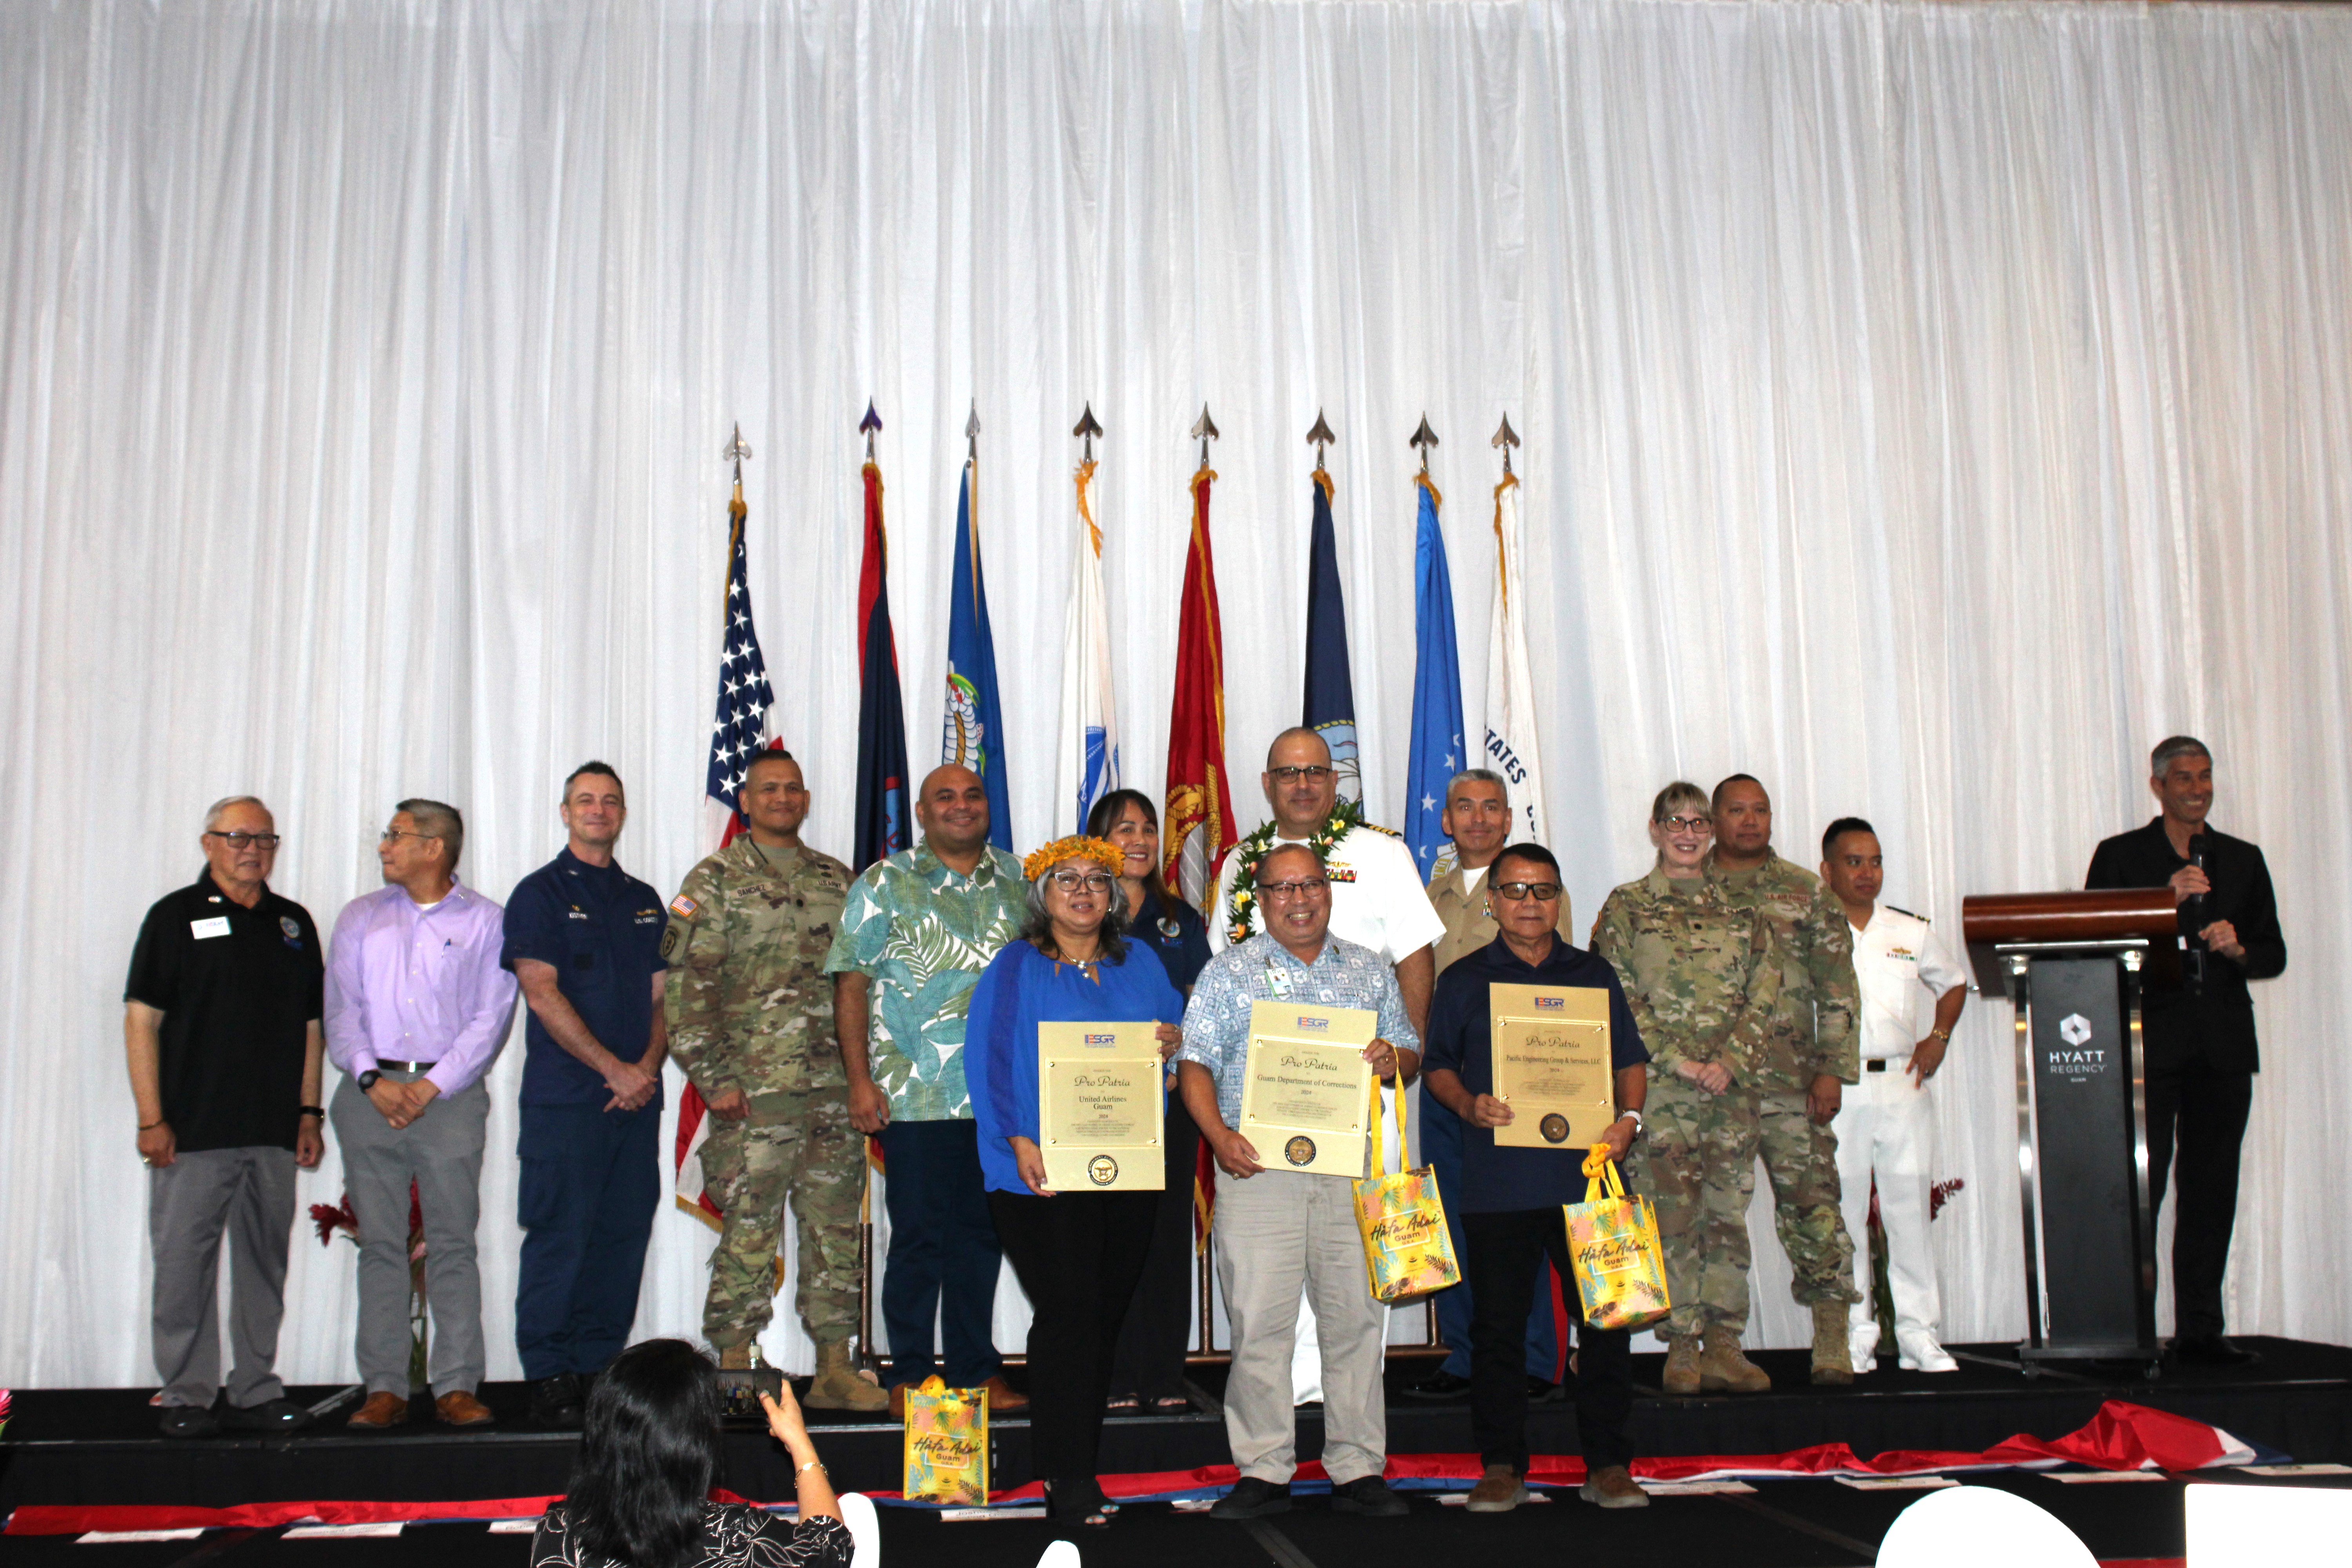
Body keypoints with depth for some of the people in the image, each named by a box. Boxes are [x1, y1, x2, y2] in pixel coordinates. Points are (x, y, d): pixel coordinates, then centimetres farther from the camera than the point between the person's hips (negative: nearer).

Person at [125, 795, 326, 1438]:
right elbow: (141, 1020, -4)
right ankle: (186, 1398, 9)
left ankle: (256, 1392, 16)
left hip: (274, 1132, 4)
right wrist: (151, 1119, -10)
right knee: (184, 1262, -1)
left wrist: (309, 1112, 9)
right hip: (193, 1132, -4)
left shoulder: (294, 923, 14)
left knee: (265, 1262, 8)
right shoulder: (177, 916, 1)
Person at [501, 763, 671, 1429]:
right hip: (564, 1099, -5)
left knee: (623, 1238, 5)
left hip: (637, 1098, 5)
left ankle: (601, 1368, 12)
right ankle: (549, 1379, 2)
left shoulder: (644, 900, 17)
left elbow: (662, 996, 15)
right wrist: (614, 1069, -13)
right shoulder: (541, 893, 1)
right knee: (559, 1239, -4)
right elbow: (543, 995, -8)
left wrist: (650, 1065, -3)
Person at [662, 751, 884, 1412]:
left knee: (836, 1227, 7)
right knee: (749, 1232, -2)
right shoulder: (714, 882, 0)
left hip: (836, 1088, 5)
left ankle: (835, 1366, 14)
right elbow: (681, 986, -5)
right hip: (755, 1089, -4)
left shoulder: (837, 880, 15)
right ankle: (733, 1368, 8)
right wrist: (714, 1078, -11)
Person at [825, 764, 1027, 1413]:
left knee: (983, 1232, 10)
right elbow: (852, 983, -1)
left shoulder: (1017, 881, 12)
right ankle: (910, 1376, 13)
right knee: (918, 1236, 1)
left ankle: (975, 1367, 21)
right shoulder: (886, 884, 2)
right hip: (916, 1093, -3)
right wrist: (860, 1081, -8)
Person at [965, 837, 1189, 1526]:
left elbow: (1175, 1027, 21)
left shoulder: (1140, 963, 15)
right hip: (1045, 1172, -5)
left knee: (1106, 1314, 8)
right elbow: (990, 1061, -6)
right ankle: (1067, 1477, -2)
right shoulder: (1015, 969, 1)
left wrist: (1174, 1042, -4)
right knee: (1069, 1313, -10)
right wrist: (1020, 1142, -17)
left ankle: (1076, 1463, 19)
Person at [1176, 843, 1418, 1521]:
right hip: (1258, 1163, -2)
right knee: (1259, 1320, -2)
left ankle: (1358, 1469, 13)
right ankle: (1263, 1472, 7)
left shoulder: (1370, 970, 15)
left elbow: (1412, 1055, 17)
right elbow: (1196, 1062, 1)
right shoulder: (1229, 971, 7)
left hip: (1351, 1169, 2)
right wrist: (1219, 1135, -14)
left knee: (1356, 1316, 3)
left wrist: (1396, 1062, -7)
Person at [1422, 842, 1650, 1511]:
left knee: (1605, 1319, 1)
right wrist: (1468, 1106, -10)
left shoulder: (1594, 975, 13)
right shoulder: (1463, 980, 9)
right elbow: (1437, 1067, 9)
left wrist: (1628, 1117, -4)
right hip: (1496, 1183, -1)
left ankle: (1608, 1464, 12)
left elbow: (1631, 1061, 13)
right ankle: (1501, 1467, 14)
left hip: (1586, 1175, 1)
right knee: (1498, 1325, 4)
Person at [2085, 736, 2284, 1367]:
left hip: (2223, 1047, 4)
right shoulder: (2120, 857, 6)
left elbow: (2273, 954, 14)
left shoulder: (2243, 860, 16)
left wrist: (2238, 949, -8)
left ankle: (2200, 1331, 11)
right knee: (2138, 1190, -7)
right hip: (2151, 1042, -4)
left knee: (2212, 1193, 5)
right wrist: (2166, 901, -14)